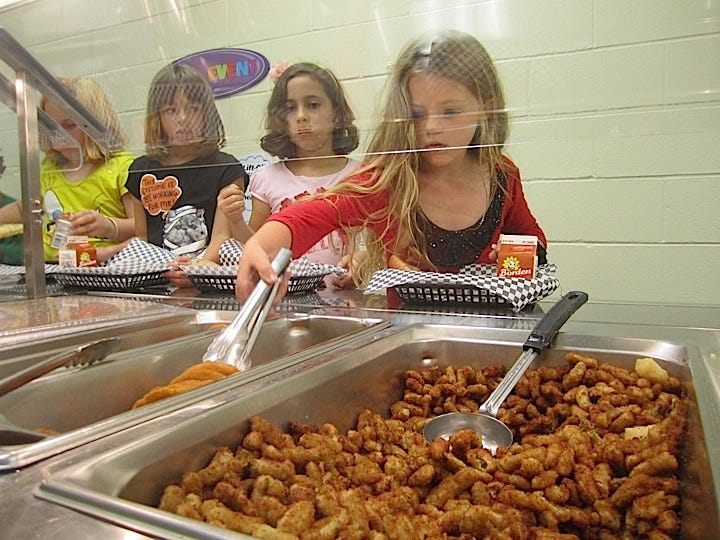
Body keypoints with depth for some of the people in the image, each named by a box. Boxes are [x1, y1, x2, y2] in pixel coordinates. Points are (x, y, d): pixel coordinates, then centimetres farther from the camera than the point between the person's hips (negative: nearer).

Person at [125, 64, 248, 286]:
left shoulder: (226, 169, 5)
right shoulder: (142, 170, 17)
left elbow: (222, 237, -6)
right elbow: (141, 237, 21)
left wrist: (199, 268, -25)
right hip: (153, 278, 4)